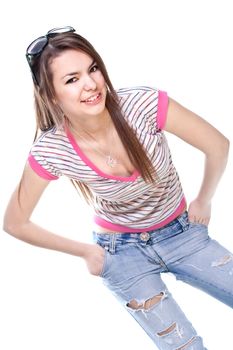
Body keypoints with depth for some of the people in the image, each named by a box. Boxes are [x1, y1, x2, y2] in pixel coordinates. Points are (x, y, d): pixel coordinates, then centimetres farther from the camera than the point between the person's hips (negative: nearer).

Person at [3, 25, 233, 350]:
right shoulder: (50, 150, -23)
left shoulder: (143, 103, -26)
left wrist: (203, 201, 2)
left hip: (182, 231, 2)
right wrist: (86, 251, -1)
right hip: (121, 249, -1)